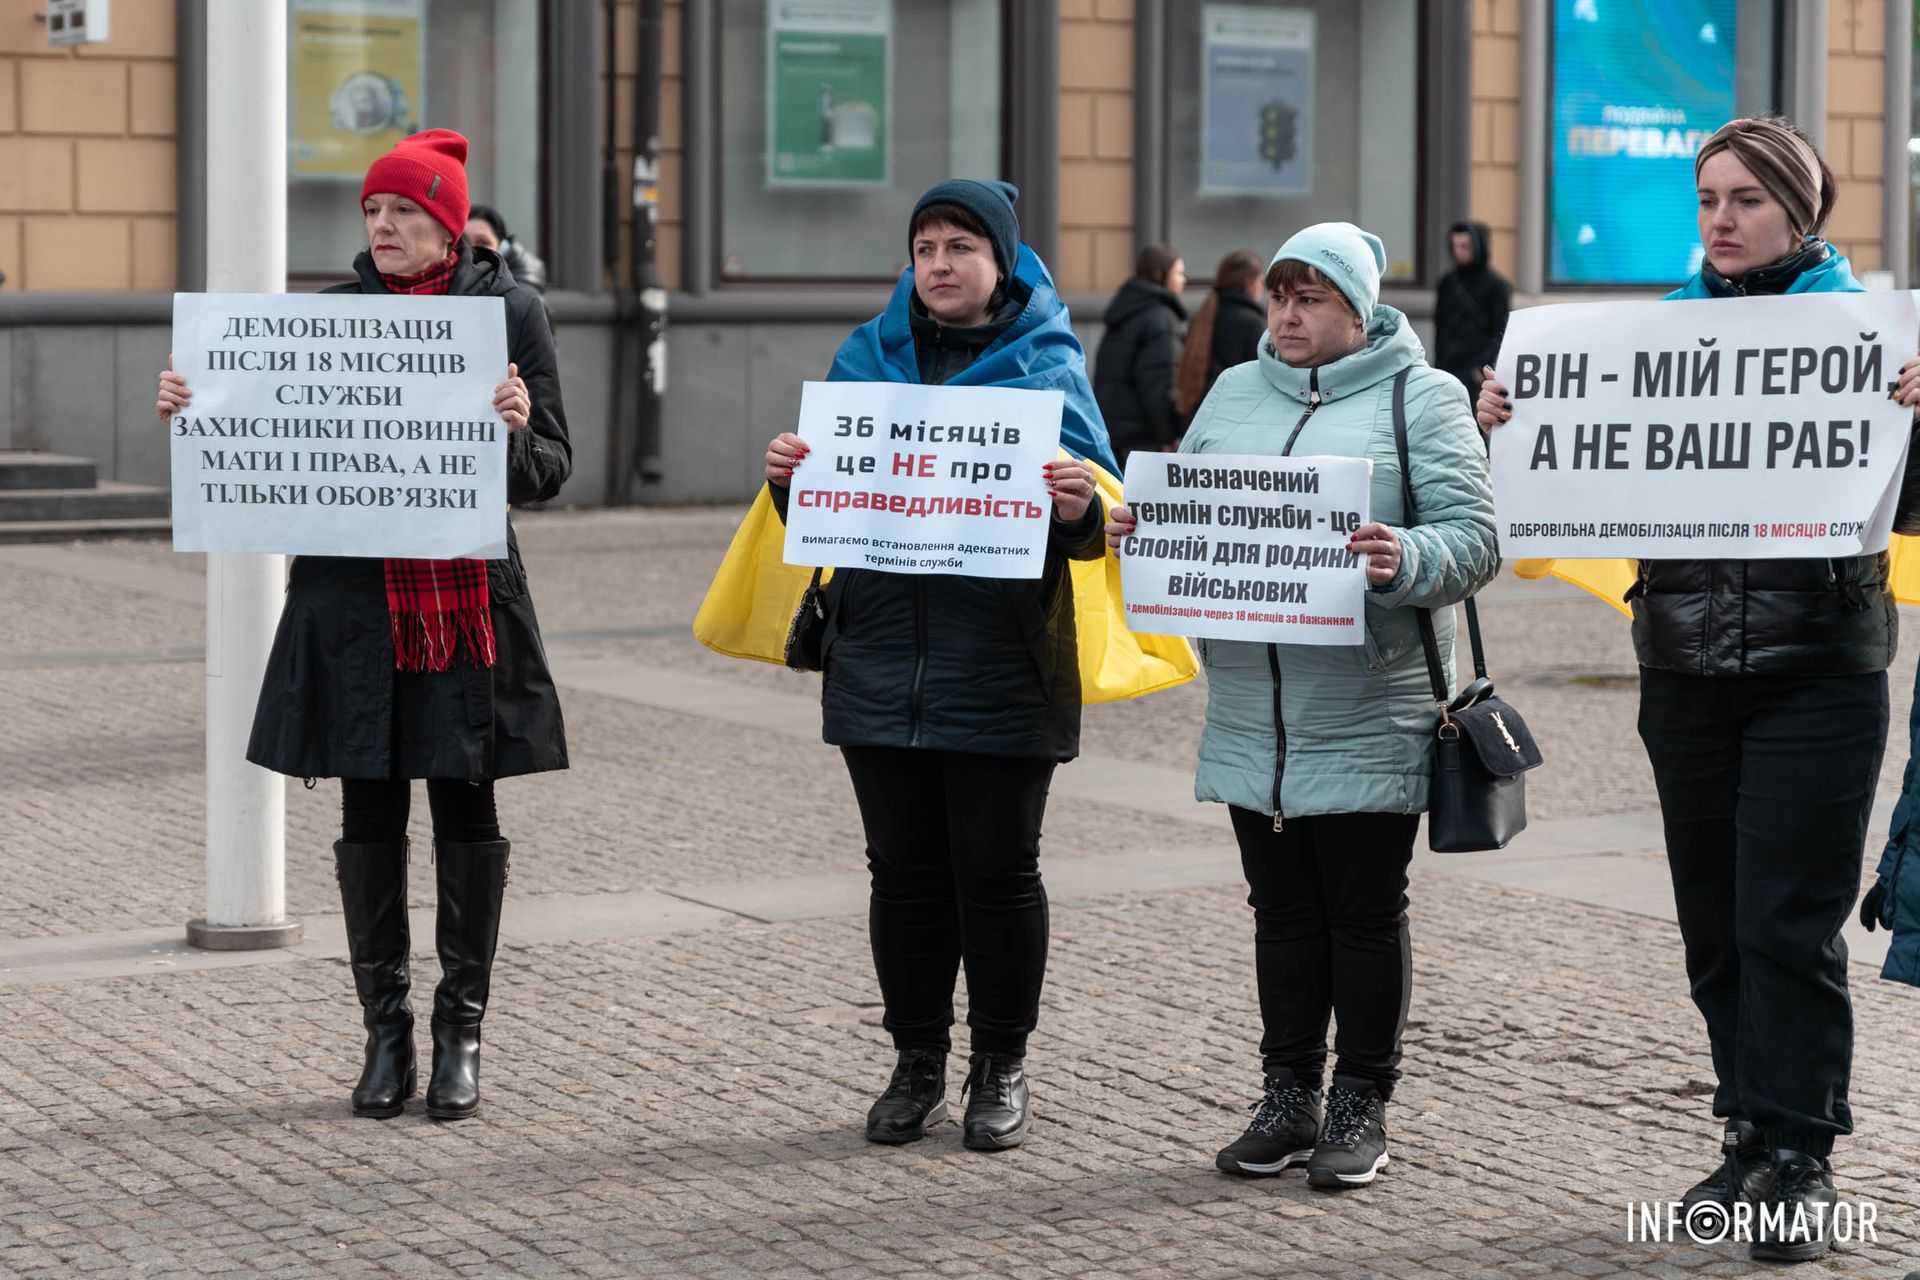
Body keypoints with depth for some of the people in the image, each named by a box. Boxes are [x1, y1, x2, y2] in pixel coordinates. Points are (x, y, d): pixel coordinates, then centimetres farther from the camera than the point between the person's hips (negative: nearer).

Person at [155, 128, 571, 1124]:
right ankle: (385, 1033, 16)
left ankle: (460, 1036, 14)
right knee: (369, 816, 5)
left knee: (466, 812, 4)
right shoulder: (333, 315, 6)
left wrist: (514, 432, -21)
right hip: (354, 602, 2)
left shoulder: (509, 312, 1)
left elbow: (550, 470, 0)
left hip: (469, 598, -2)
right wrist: (192, 409, -9)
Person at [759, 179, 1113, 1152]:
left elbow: (1090, 517, -2)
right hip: (882, 657, 3)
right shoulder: (869, 357, 11)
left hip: (1001, 665, -3)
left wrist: (1080, 505, -25)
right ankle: (918, 1062, 20)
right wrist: (788, 476, -9)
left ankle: (1002, 1068, 16)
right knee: (904, 869, 8)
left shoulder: (1046, 363, 2)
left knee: (996, 869, 3)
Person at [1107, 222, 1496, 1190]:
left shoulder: (1422, 399, -2)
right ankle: (1288, 1094, 21)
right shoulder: (1233, 394, 14)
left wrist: (1405, 562, -27)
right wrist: (1139, 531, -5)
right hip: (1253, 717, 5)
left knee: (1365, 910, 4)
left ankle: (1360, 1107, 13)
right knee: (1282, 908, 11)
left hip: (1369, 719, -4)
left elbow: (1474, 543, -8)